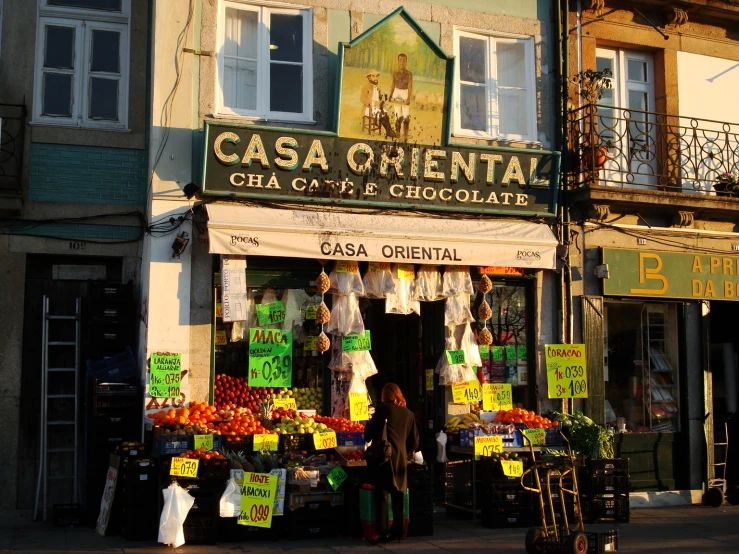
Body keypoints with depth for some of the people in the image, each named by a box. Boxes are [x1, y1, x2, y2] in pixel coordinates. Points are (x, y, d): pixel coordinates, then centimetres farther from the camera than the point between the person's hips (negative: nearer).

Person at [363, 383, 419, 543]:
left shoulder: (383, 408, -4)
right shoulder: (409, 414, 10)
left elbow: (368, 434, -3)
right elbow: (414, 441, 13)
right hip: (401, 460, 5)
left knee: (382, 495, -1)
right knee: (398, 496, 12)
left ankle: (382, 531, -5)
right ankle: (397, 531, 14)